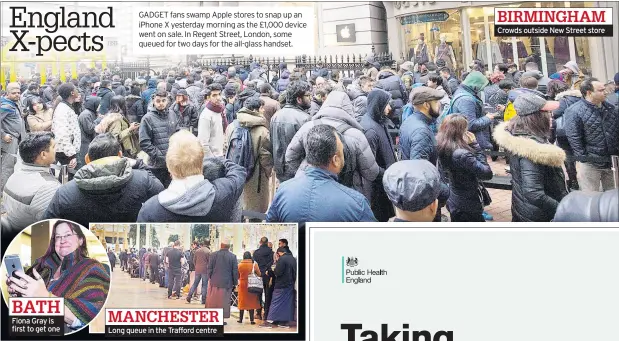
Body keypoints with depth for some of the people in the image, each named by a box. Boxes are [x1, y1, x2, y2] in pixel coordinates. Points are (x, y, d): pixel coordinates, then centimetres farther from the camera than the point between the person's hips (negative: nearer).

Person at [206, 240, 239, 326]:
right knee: (224, 301, 6)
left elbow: (209, 268, 0)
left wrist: (210, 278, 12)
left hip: (214, 282, 1)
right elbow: (235, 271, -3)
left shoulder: (214, 254, -3)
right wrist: (235, 283, 6)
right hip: (227, 283, -1)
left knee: (212, 300, 13)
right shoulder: (232, 256, -6)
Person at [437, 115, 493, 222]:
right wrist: (475, 144, -22)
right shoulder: (462, 155, -30)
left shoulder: (442, 148, -5)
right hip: (468, 207, -8)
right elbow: (487, 174, -24)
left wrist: (470, 145, -7)